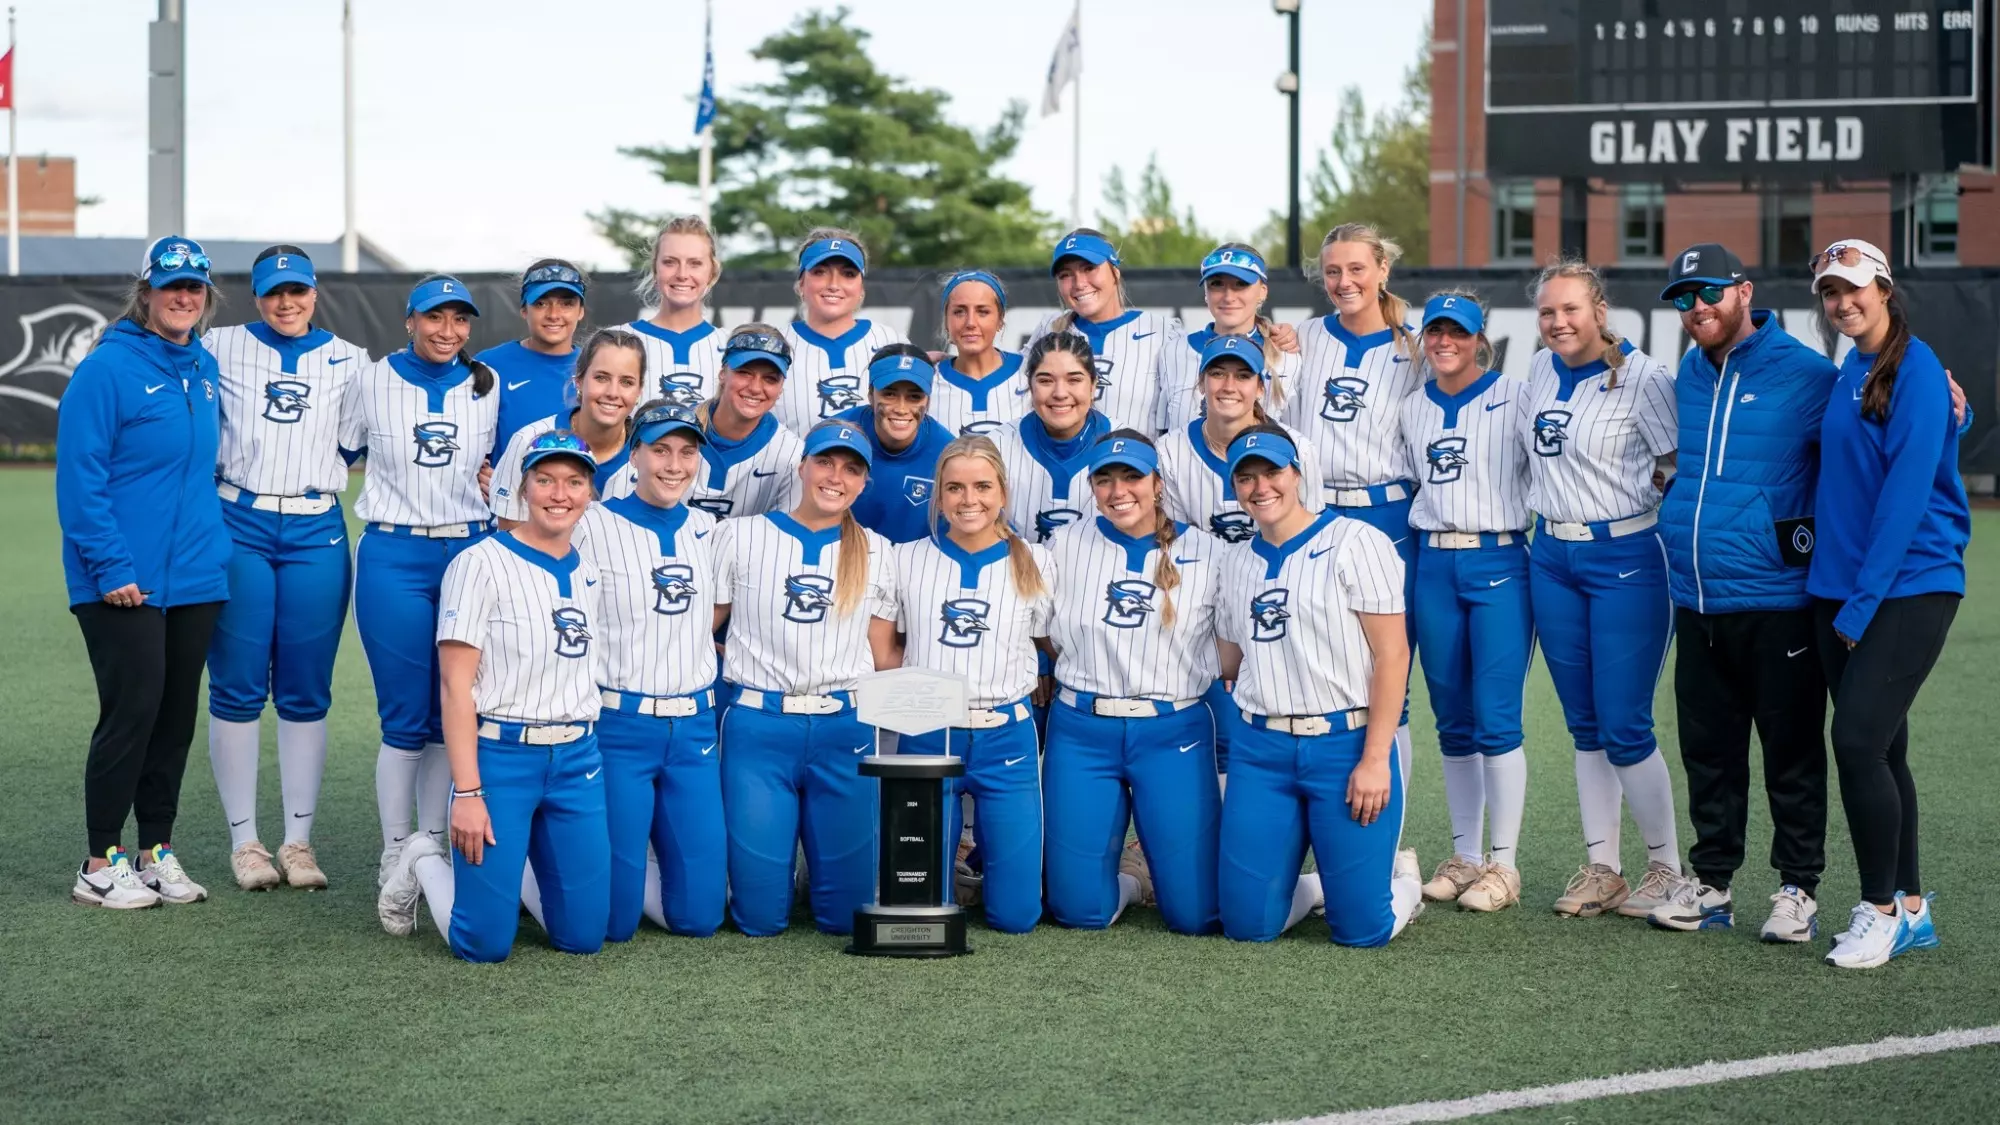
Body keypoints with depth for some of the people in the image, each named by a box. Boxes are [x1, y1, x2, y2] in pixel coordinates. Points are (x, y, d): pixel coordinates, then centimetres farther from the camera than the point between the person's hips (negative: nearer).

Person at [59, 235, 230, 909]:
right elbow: (79, 476, -13)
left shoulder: (205, 369, 11)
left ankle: (158, 852, 20)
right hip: (124, 583, -6)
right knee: (133, 710, -7)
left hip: (195, 575, 7)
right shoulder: (108, 368, -10)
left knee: (177, 714, 9)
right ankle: (100, 865, 4)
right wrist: (109, 566, -18)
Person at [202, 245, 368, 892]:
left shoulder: (348, 360, 10)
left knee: (306, 692, 4)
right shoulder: (221, 349, 6)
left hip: (316, 535, 1)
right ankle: (244, 841, 10)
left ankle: (299, 840, 13)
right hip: (238, 528, -1)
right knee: (238, 687, 1)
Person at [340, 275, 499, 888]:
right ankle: (395, 854, 7)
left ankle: (434, 846, 16)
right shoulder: (372, 380, 1)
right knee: (405, 717, -4)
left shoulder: (487, 387, 6)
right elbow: (343, 451, 16)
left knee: (451, 715, 5)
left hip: (470, 554, 2)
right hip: (394, 558, -2)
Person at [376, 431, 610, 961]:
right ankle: (425, 863, 25)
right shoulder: (482, 564, -8)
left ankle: (515, 866, 32)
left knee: (583, 937, 4)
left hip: (579, 759, 5)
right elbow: (457, 688, -11)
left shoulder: (593, 571, 10)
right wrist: (467, 792, -17)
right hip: (501, 755, -5)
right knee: (486, 944, -5)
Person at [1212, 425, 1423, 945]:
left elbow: (1392, 654, -10)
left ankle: (1402, 880, 30)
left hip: (1345, 744, -5)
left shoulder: (1355, 542, -5)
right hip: (1260, 749, 5)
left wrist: (1375, 759, -14)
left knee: (1361, 928, -3)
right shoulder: (1235, 561, 13)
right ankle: (1314, 887, 34)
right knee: (1247, 923, 3)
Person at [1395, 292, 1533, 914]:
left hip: (1499, 563, -5)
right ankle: (1464, 855, 17)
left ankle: (1504, 864, 1)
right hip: (1433, 565, 5)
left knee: (1496, 718, -7)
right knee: (1452, 719, 9)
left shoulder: (1516, 398, -3)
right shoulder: (1413, 407, 13)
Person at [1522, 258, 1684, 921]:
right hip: (1551, 559, 6)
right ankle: (1600, 869, 18)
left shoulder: (1642, 378, -11)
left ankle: (1667, 868, 10)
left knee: (1624, 728, -5)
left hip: (1625, 559, -6)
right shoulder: (1540, 371, 9)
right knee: (1584, 726, 10)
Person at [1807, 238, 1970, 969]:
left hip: (1909, 586, -7)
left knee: (1858, 740, -14)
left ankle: (1881, 909, -1)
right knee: (1881, 749, 10)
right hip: (1841, 589, 8)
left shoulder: (1915, 369, -10)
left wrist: (1863, 600, -16)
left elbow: (1907, 491, -15)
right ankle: (1911, 908, 20)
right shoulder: (1847, 376, 13)